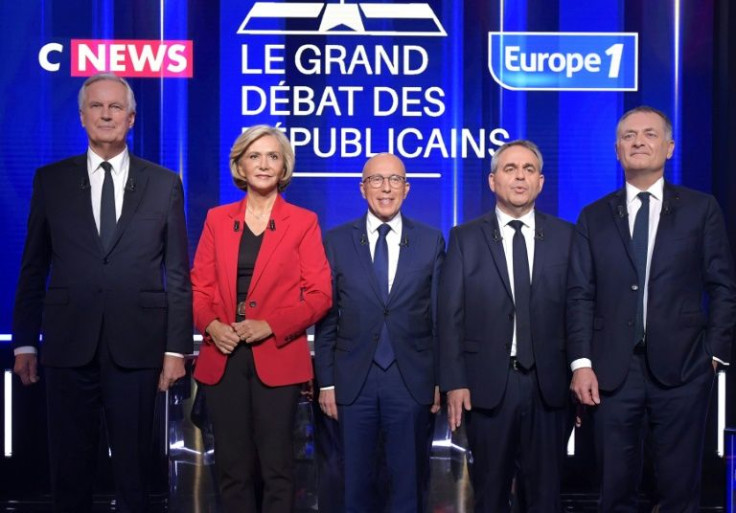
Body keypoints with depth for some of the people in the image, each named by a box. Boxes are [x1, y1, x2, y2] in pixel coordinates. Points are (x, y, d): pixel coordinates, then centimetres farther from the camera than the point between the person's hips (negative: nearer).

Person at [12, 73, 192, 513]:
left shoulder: (164, 184, 4)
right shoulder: (51, 180, 6)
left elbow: (178, 274, 3)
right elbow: (34, 268, 8)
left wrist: (176, 348, -2)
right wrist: (25, 343, 5)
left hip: (136, 348, -1)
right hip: (69, 345, 1)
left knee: (134, 468, 8)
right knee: (70, 468, 10)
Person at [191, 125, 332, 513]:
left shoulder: (303, 222, 2)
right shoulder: (217, 219, 10)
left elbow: (319, 294, -3)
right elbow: (199, 286, 9)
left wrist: (270, 326, -15)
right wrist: (211, 325, -11)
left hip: (277, 358, -2)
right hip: (223, 358, 3)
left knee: (276, 466, 2)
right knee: (232, 466, 8)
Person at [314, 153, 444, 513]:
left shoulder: (431, 241, 3)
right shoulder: (336, 241, 3)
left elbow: (441, 316, 4)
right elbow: (326, 318, 3)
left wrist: (442, 379, 1)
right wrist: (326, 382, -1)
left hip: (412, 380, 0)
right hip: (354, 380, 0)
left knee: (409, 483, 9)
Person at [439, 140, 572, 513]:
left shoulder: (566, 236, 5)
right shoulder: (465, 238, 3)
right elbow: (451, 315, 0)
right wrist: (454, 383, -6)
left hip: (548, 384, 1)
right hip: (487, 384, 0)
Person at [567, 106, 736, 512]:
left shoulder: (701, 209, 6)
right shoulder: (594, 217, 9)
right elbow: (580, 295, 4)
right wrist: (581, 363, -5)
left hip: (681, 370, -1)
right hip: (612, 371, 1)